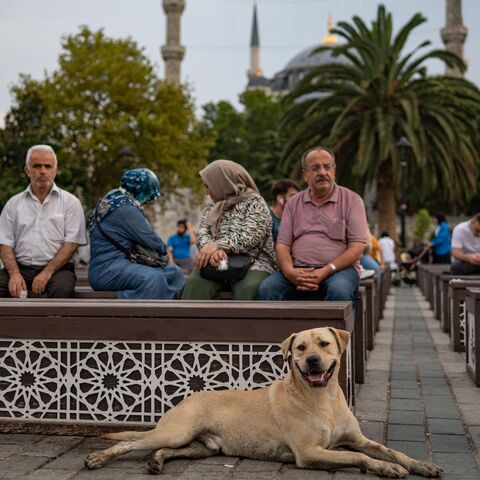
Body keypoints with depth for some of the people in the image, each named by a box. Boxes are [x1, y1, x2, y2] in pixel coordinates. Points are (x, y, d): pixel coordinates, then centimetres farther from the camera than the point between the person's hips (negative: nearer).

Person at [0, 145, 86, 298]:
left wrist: (47, 272, -13)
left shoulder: (70, 202, 7)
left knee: (61, 289, -35)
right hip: (21, 267, 2)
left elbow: (72, 243, -2)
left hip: (58, 268, -2)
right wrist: (15, 274, -9)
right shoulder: (14, 203, 15)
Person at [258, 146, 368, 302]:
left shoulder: (351, 200, 6)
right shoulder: (293, 204, 17)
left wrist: (325, 272, -17)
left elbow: (357, 248, -3)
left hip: (339, 269, -2)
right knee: (267, 288, -26)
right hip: (298, 271, 3)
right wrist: (290, 272, -13)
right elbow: (282, 244, 10)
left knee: (339, 290, -37)